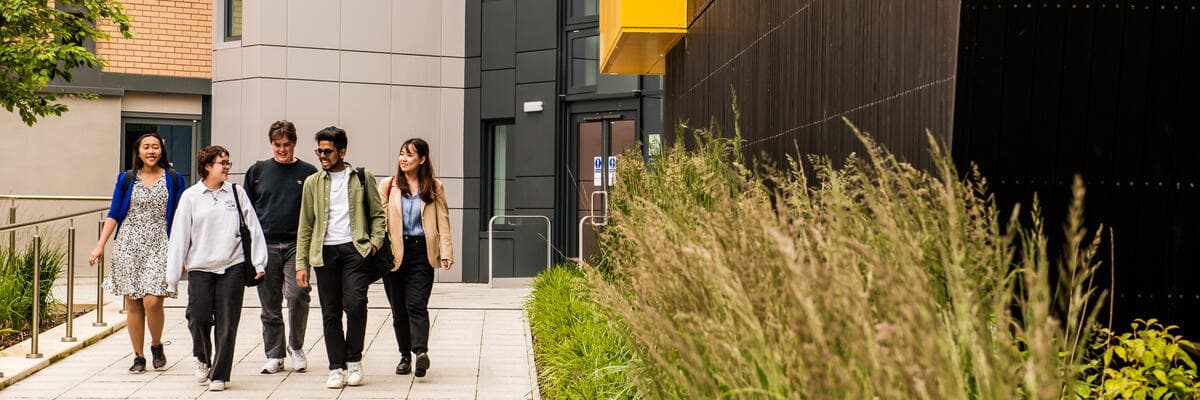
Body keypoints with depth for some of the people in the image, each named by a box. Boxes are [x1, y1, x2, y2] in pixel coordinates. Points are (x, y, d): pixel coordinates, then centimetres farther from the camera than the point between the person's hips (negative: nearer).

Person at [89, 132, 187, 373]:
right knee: (133, 304, 3)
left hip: (159, 247, -1)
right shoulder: (126, 179, 8)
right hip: (129, 246, 2)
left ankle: (157, 346, 13)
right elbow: (113, 214, 9)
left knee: (152, 301, -13)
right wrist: (100, 245, 1)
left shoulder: (173, 179, 6)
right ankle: (138, 357, 14)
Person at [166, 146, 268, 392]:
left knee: (226, 323, 1)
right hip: (200, 268, 0)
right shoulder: (190, 196, 3)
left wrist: (259, 262, 1)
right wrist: (172, 277, 1)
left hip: (232, 266, 0)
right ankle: (203, 359, 26)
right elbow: (179, 235, 3)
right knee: (198, 318, -4)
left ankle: (219, 375, 13)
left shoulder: (236, 192, 5)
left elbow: (253, 227, 6)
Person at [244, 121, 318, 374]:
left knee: (297, 295, -15)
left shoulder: (308, 173, 5)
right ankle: (274, 356, 18)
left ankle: (296, 346, 8)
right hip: (265, 246, 2)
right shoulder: (257, 171, 10)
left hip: (296, 245, -2)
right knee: (270, 305, 6)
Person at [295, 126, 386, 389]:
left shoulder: (363, 178, 8)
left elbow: (378, 214, 9)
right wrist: (301, 264, 6)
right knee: (330, 313, 3)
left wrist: (375, 242, -7)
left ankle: (353, 360, 4)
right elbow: (305, 226, 12)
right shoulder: (312, 182, 13)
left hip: (355, 249, -2)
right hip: (325, 252, 2)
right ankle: (337, 367, 13)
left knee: (355, 304, -15)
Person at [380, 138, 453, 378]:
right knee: (398, 309, 7)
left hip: (422, 252, -2)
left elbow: (442, 221, 6)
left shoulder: (434, 187, 8)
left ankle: (421, 351, -24)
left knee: (417, 304, -14)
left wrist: (446, 252, -3)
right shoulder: (387, 186, 9)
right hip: (394, 252, 2)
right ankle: (405, 356, 17)